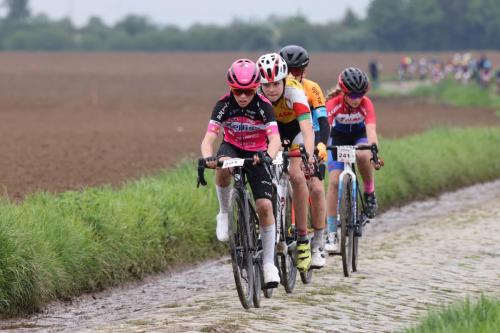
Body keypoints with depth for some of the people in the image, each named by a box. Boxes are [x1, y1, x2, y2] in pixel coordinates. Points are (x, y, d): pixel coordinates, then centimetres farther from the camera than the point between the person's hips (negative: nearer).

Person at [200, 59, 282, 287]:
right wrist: (208, 158, -50)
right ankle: (225, 213, -13)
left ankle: (269, 263, -3)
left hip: (257, 154, 0)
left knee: (265, 205, -14)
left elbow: (275, 139, -33)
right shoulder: (223, 106, -20)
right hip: (232, 148, 0)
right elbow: (209, 138, -28)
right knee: (223, 168, -37)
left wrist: (268, 156, -55)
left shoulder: (264, 106, -22)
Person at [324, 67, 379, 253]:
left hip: (359, 136, 0)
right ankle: (331, 234, -11)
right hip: (338, 137, 0)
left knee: (362, 155, -37)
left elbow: (371, 130, -40)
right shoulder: (334, 104, -30)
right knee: (334, 181, -15)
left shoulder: (366, 104, -29)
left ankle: (369, 193, -10)